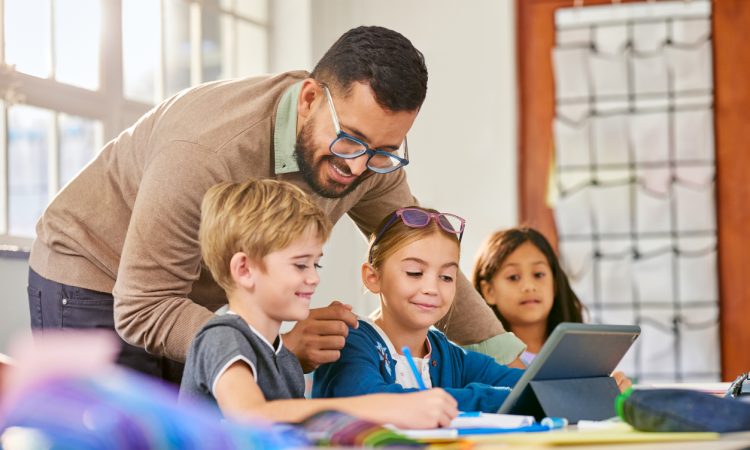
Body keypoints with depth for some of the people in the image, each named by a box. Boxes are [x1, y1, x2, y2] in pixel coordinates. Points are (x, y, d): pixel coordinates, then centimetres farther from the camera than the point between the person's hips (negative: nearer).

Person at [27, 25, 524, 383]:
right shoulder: (206, 151, -37)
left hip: (199, 297, 6)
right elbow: (141, 310, -34)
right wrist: (279, 348, -43)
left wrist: (508, 353, -8)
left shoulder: (374, 153, -16)